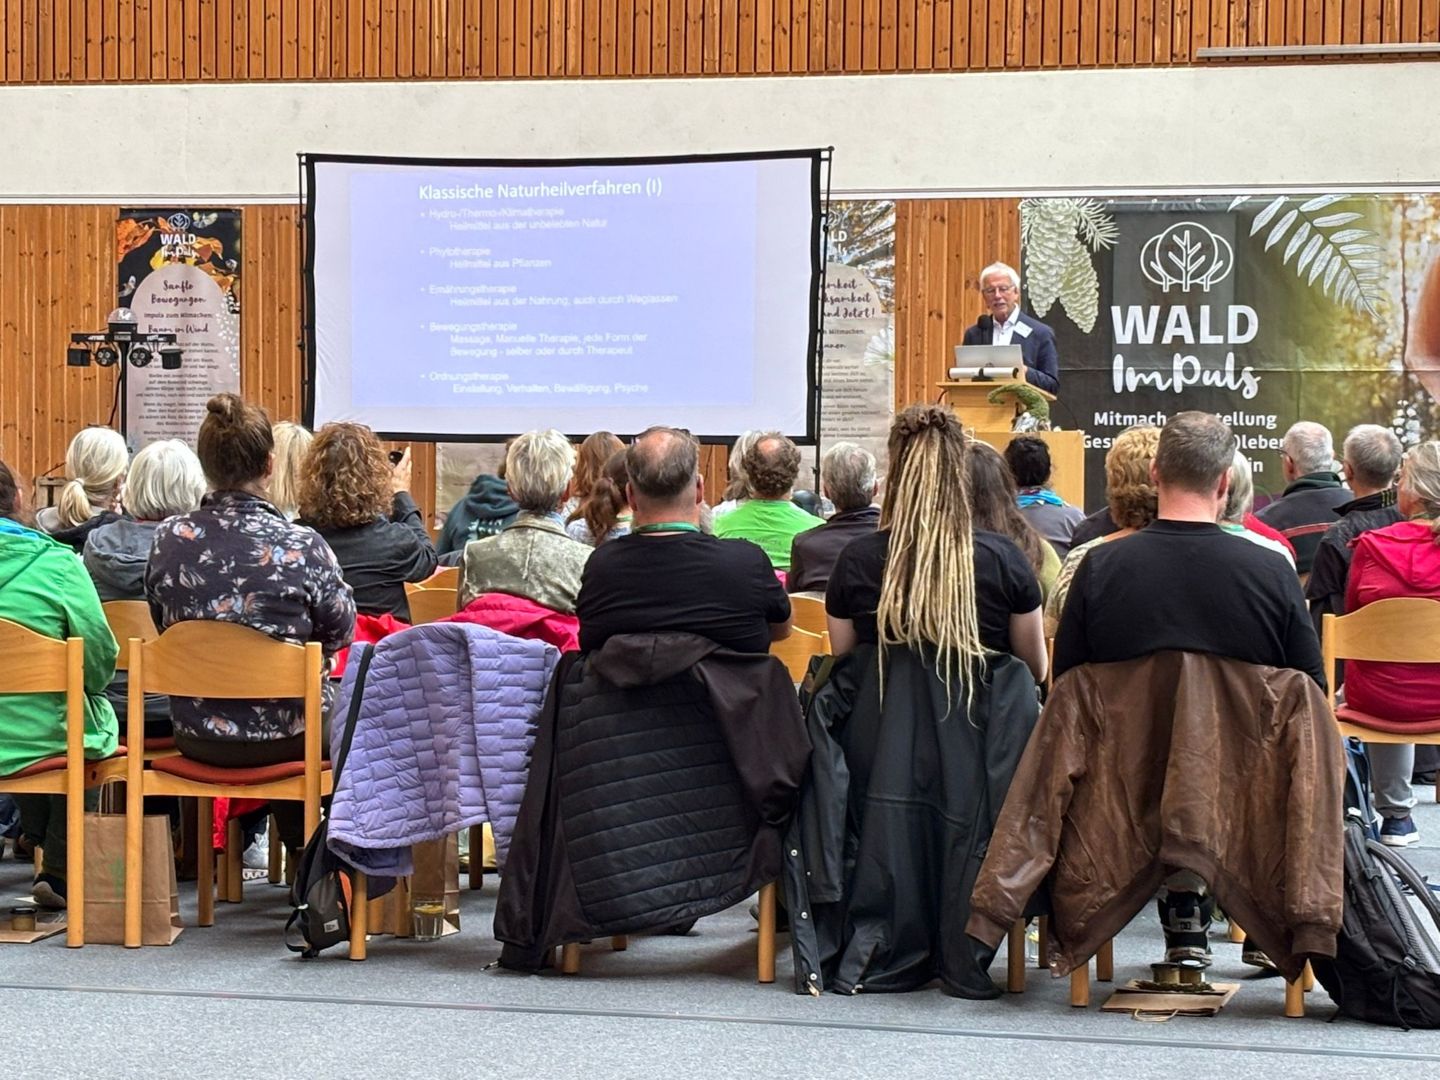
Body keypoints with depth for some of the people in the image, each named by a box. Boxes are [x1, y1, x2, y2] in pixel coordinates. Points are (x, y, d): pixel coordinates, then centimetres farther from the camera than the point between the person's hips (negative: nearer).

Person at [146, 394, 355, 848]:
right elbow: (341, 632, -5)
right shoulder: (302, 546, -19)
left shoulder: (168, 538, -8)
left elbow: (163, 624, 7)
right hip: (285, 737, -4)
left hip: (196, 736, 4)